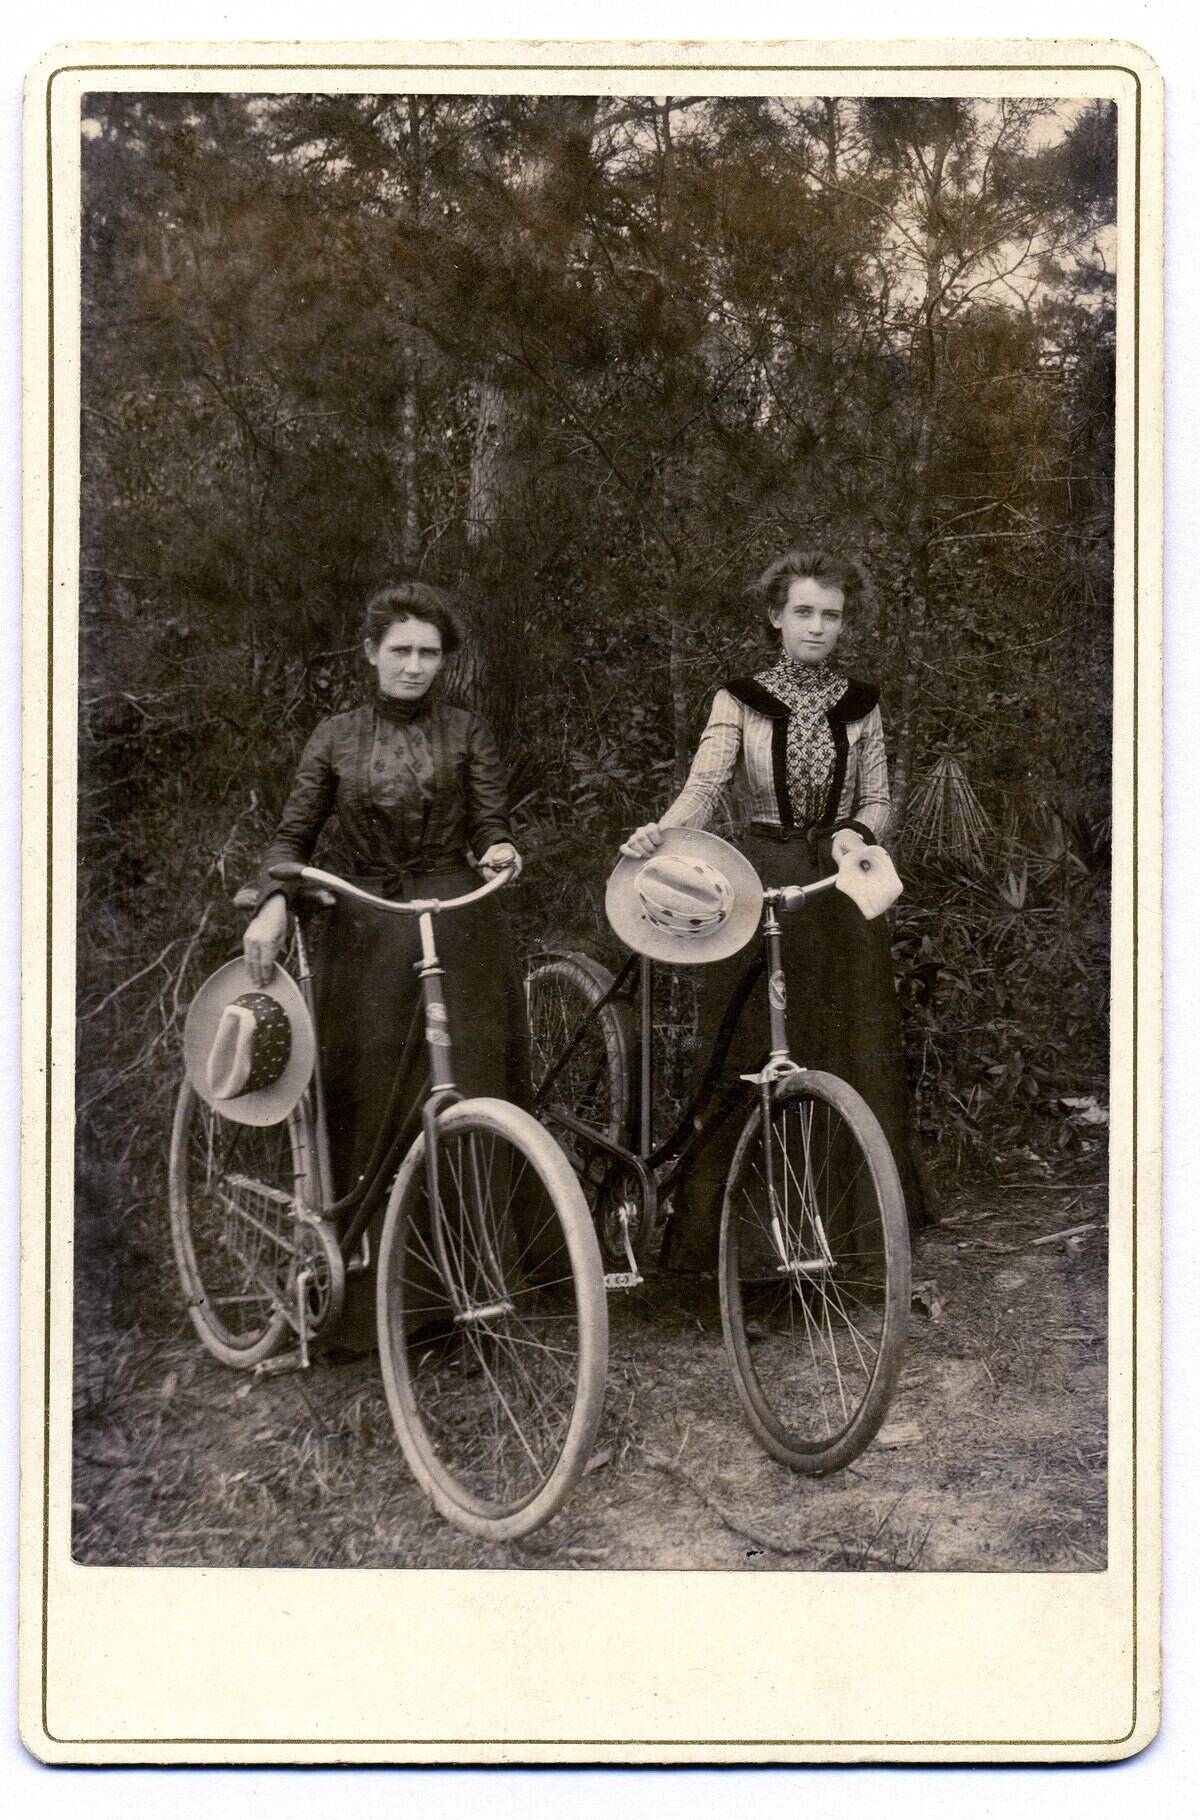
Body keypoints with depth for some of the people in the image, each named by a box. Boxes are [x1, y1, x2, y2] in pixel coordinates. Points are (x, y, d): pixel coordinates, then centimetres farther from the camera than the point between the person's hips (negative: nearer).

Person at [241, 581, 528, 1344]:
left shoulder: (467, 733, 7)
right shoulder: (338, 738, 9)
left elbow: (493, 824, 1)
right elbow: (294, 837, 8)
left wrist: (500, 852, -23)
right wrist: (274, 903, -11)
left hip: (460, 936, -1)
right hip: (366, 938, 1)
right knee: (367, 1117, 0)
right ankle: (367, 1303, 6)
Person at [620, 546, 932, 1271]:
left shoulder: (860, 703, 9)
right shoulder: (740, 700, 2)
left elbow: (880, 799, 10)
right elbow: (705, 784, -12)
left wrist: (857, 831, -13)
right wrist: (662, 831, -32)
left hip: (841, 886, 2)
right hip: (760, 885, -2)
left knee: (856, 1049, 0)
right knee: (747, 1057, -4)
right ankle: (728, 1224, 0)